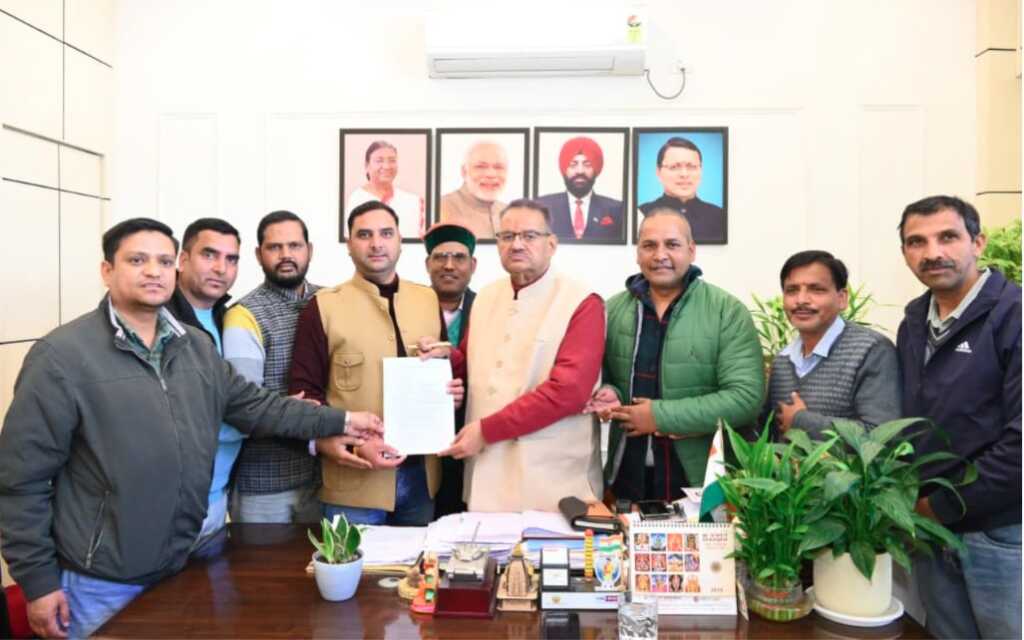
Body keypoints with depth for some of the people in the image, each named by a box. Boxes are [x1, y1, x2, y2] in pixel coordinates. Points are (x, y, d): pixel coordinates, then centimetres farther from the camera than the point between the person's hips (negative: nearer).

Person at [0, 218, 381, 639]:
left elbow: (253, 405, 11)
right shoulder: (62, 355, -14)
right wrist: (37, 580, -12)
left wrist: (338, 422, 5)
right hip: (101, 583, -5)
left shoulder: (197, 347, 5)